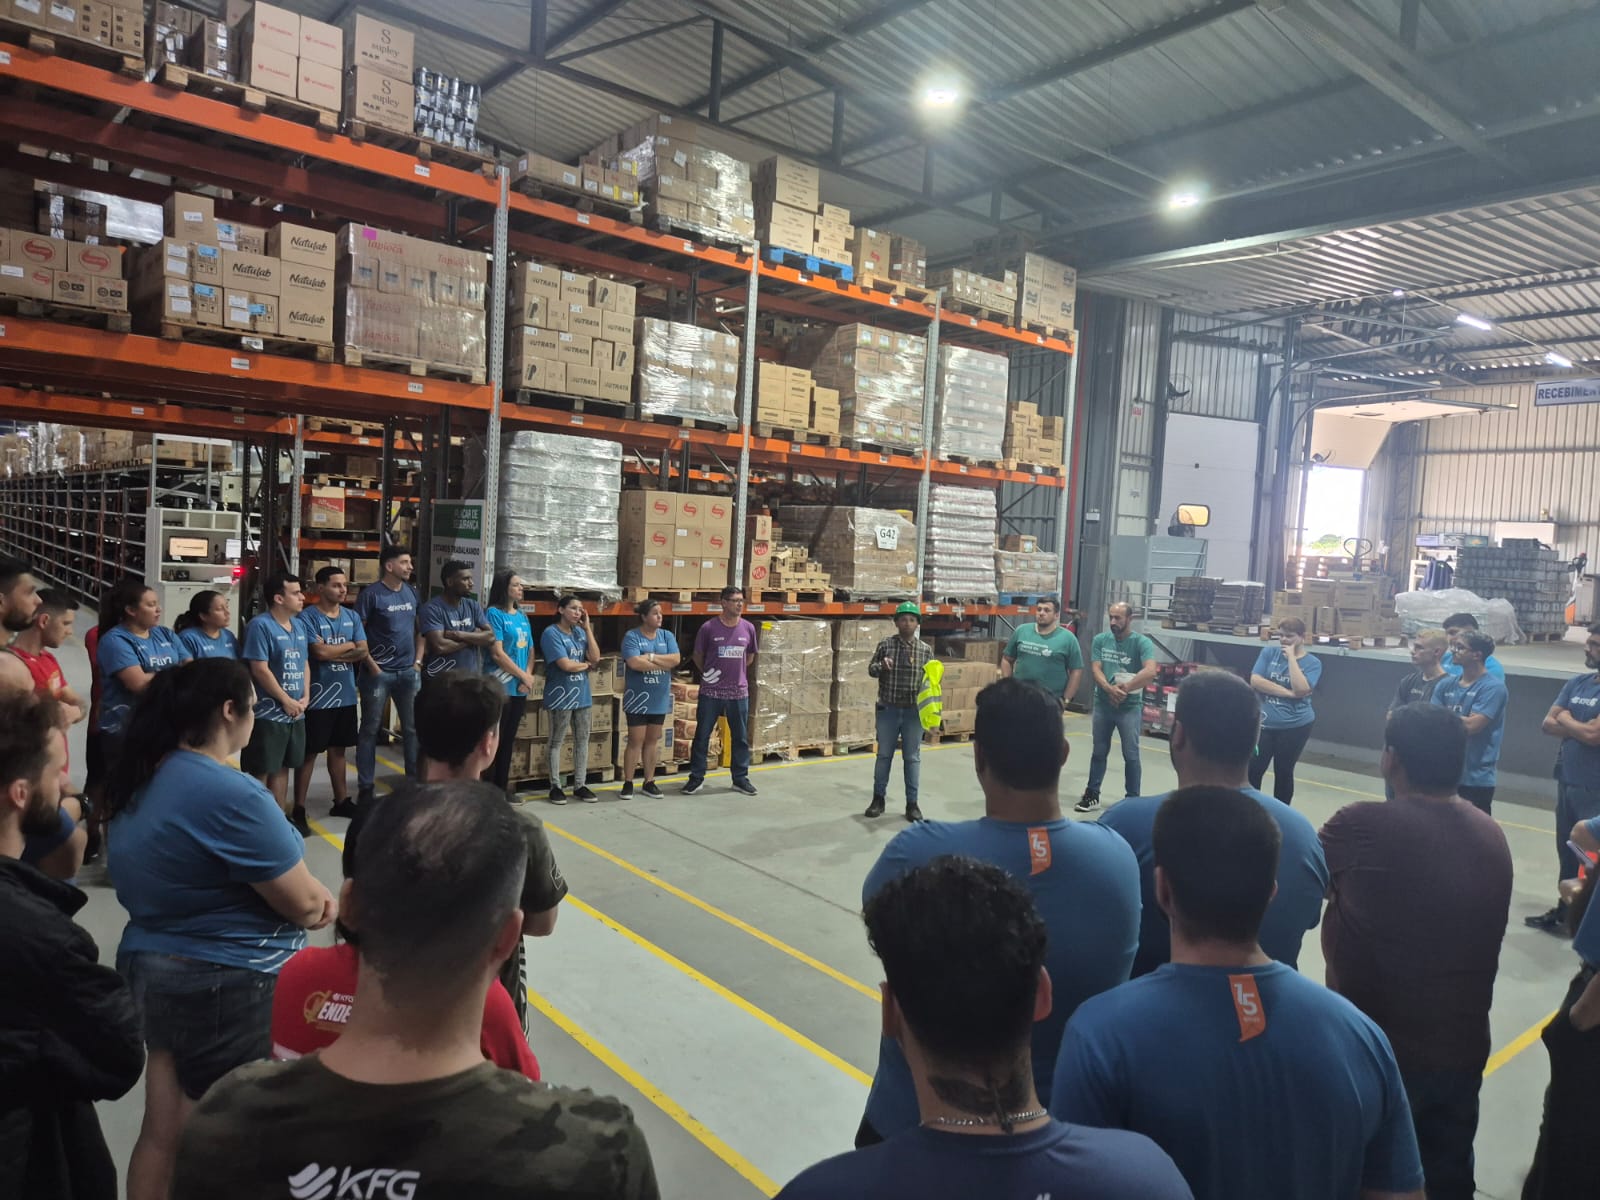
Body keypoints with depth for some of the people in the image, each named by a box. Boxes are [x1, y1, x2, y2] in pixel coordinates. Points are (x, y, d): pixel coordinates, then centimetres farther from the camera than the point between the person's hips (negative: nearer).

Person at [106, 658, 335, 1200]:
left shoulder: (141, 781, 2)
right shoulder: (231, 795, -26)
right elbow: (305, 904, -20)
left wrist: (302, 893, -2)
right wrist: (321, 902, 3)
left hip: (150, 966, 8)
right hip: (226, 987, -8)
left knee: (161, 1133, 22)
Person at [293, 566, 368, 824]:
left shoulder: (352, 616, 7)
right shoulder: (307, 617, -10)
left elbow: (363, 652, 0)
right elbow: (320, 652, -20)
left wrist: (332, 653, -13)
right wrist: (349, 645, -5)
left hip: (346, 695, 6)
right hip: (318, 697, -5)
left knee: (338, 749, 15)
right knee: (309, 752, 3)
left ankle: (341, 801, 25)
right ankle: (299, 807, 12)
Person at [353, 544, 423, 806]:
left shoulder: (412, 592, 8)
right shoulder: (371, 594, -8)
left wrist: (418, 660, 5)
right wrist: (371, 665, -12)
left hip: (409, 672, 5)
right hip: (378, 672, -5)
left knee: (413, 728, 10)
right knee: (369, 730, 5)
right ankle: (365, 788, 13)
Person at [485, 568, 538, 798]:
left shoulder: (522, 616, 13)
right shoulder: (494, 613, -8)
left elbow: (530, 651, 14)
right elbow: (497, 653, -15)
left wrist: (528, 677, -3)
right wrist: (524, 676, -11)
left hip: (520, 688, 7)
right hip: (500, 686, -7)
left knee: (509, 739, 13)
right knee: (494, 738, -2)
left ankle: (502, 786, 21)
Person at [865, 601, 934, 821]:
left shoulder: (925, 650, 1)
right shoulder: (885, 645, -1)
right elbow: (870, 669, 2)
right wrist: (881, 666, -19)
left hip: (914, 711, 0)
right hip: (888, 709, 0)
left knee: (912, 757, 6)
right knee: (884, 754, 10)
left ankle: (912, 803, 15)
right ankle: (879, 798, 23)